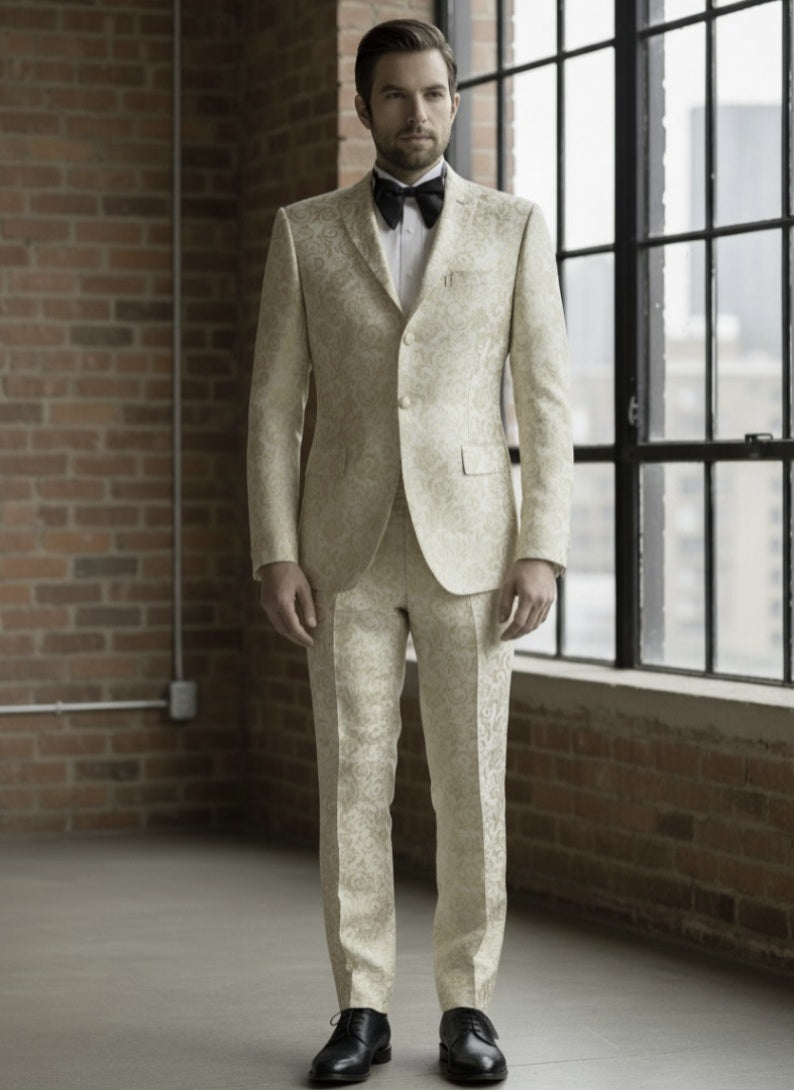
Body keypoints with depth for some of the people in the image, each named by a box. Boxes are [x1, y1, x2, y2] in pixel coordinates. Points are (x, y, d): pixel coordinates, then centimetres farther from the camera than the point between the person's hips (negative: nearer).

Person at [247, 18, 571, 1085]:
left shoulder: (514, 227, 4)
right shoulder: (305, 232, 6)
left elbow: (546, 400, 1)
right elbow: (274, 403, 4)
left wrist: (543, 549, -8)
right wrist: (275, 553, -5)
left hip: (469, 540, -1)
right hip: (347, 545, 1)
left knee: (471, 783, 1)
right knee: (353, 781, 2)